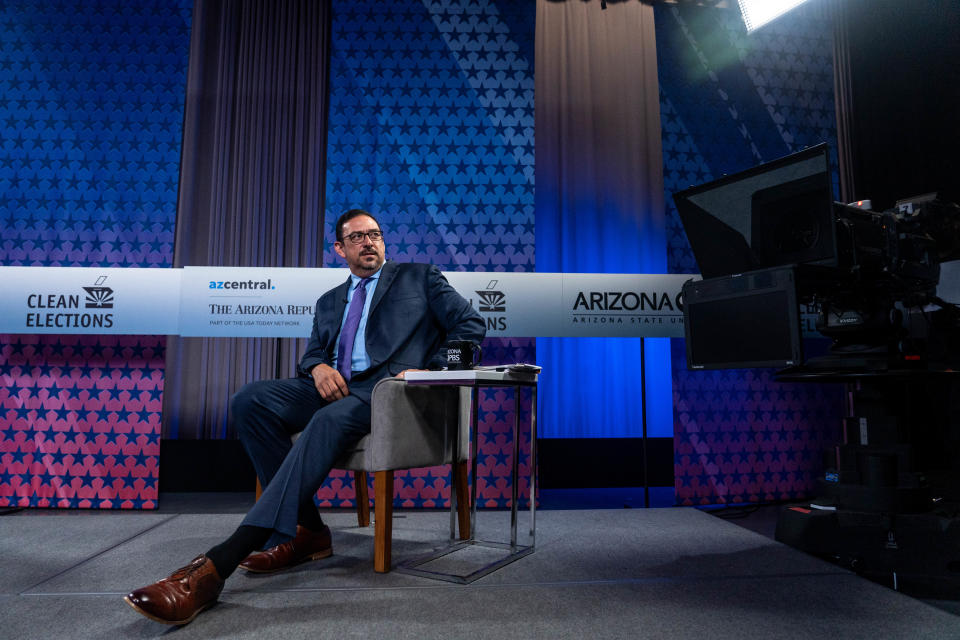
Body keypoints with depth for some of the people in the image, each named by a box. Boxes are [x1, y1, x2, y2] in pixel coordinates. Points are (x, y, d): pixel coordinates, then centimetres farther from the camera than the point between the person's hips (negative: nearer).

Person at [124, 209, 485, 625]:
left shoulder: (420, 278, 18)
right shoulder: (330, 301, 30)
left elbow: (471, 325, 9)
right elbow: (312, 352, 23)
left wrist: (431, 370, -8)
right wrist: (318, 367, -4)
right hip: (336, 387, 6)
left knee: (329, 421, -37)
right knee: (250, 400, -21)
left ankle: (216, 567, -45)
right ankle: (305, 530, -16)